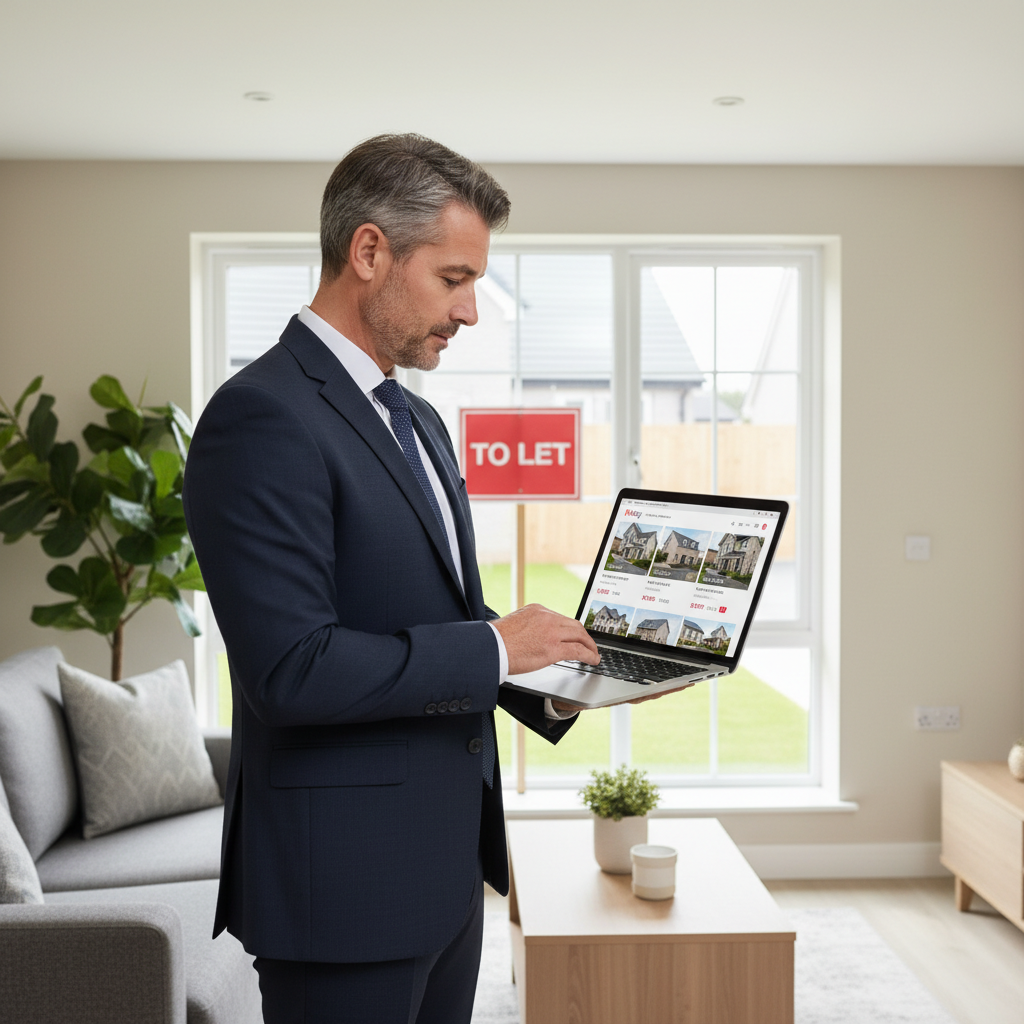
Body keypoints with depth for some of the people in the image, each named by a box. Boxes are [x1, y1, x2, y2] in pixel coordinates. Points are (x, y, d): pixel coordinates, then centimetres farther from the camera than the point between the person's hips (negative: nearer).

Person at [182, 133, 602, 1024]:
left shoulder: (417, 419, 13)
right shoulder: (263, 418, -18)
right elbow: (292, 669, -25)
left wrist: (548, 678, 3)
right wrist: (492, 647, -18)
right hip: (345, 880, -9)